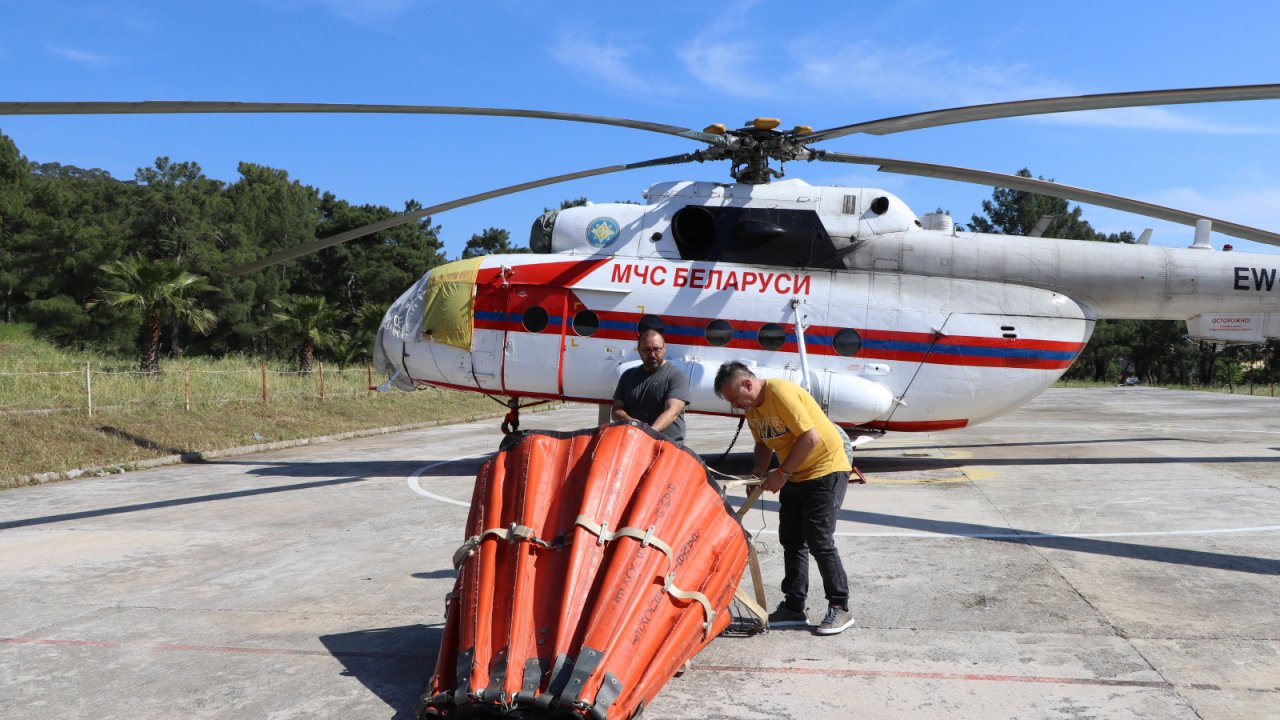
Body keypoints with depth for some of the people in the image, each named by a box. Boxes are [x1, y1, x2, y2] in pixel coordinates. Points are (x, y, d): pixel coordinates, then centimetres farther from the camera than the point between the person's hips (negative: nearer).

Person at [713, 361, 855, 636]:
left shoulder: (781, 393, -24)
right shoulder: (751, 408, 4)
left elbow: (810, 437, -28)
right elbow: (763, 443, 14)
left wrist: (781, 473, -23)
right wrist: (758, 474, -4)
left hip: (826, 471, -9)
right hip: (794, 476, 9)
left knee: (820, 541, -8)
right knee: (791, 541, 10)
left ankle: (839, 608, 4)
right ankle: (793, 607, 18)